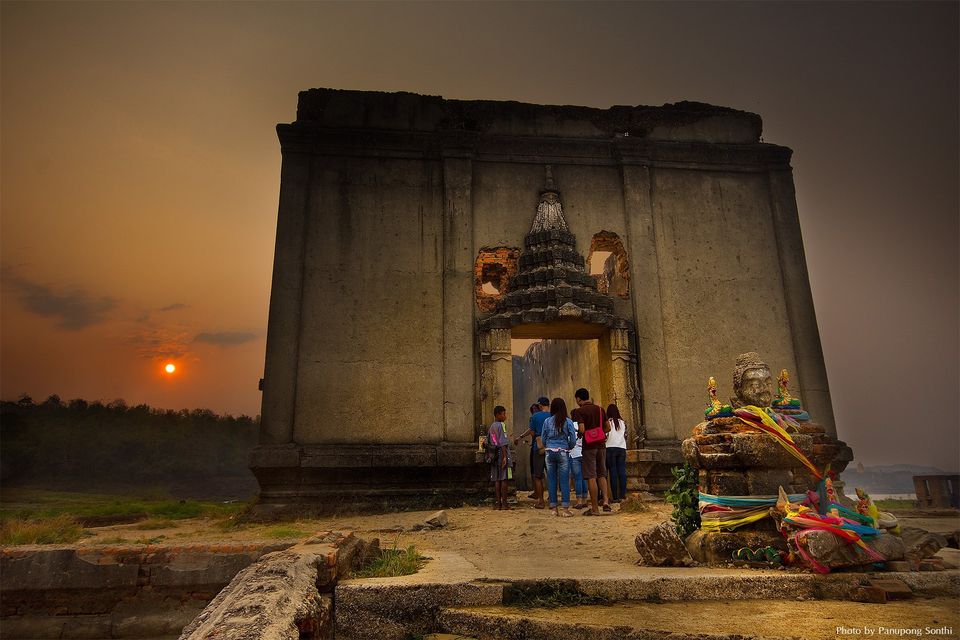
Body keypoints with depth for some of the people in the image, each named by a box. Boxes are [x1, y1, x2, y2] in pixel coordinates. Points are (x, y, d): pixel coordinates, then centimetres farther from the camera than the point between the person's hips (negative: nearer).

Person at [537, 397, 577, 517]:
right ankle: (565, 509, 0)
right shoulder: (568, 422, -3)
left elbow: (543, 439, 5)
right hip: (563, 452, -2)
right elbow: (573, 439, -4)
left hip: (549, 452, 2)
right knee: (564, 480, 1)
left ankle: (554, 508, 12)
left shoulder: (547, 421, 1)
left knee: (551, 480, 8)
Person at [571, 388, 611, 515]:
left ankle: (594, 508, 2)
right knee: (602, 475, 17)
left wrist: (575, 431, 2)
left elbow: (582, 429, -18)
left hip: (589, 446, -5)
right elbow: (607, 427, 11)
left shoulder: (579, 411, -9)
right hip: (601, 445, 5)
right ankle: (606, 500, 3)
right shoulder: (600, 409, 9)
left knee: (591, 476, -1)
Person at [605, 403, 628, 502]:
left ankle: (615, 496, -4)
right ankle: (622, 494, 6)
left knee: (613, 472, -3)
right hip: (622, 448, 4)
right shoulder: (623, 422, 10)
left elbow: (605, 436, -5)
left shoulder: (608, 422, -3)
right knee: (622, 472, 6)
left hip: (611, 448, -4)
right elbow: (626, 436, 14)